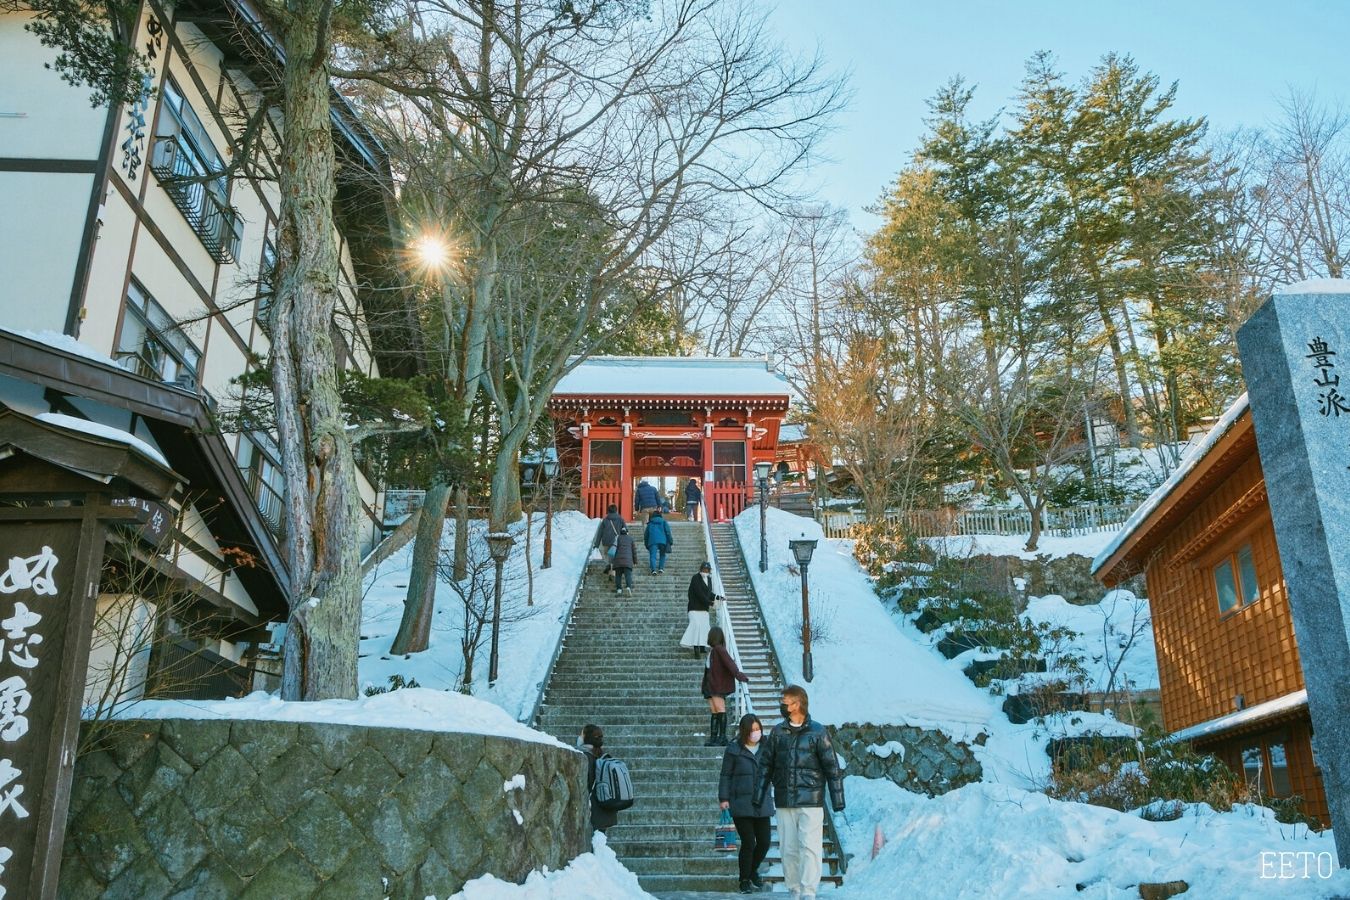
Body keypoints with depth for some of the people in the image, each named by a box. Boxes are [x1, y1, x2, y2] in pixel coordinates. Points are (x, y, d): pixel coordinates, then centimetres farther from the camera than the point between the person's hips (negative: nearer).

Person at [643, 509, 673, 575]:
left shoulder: (650, 523, 18)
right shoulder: (664, 522, 14)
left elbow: (646, 534, 21)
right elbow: (668, 532, 4)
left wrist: (646, 544, 29)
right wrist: (671, 541, 6)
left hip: (652, 541, 0)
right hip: (662, 541, 0)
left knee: (653, 556, -5)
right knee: (662, 555, 18)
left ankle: (653, 569, -24)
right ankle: (661, 568, 2)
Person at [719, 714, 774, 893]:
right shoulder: (734, 749, -4)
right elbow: (726, 775, -1)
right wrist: (724, 798, -6)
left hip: (762, 804, 4)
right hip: (741, 804, -4)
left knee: (764, 842, 5)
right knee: (748, 843, -4)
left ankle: (753, 870, 34)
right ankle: (745, 880, 17)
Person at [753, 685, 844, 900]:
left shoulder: (817, 732, -2)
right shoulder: (777, 732, 7)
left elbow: (832, 766, 0)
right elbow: (765, 765, 12)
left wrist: (838, 801, -2)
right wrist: (758, 797, 8)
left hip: (811, 801, -3)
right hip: (784, 802, 3)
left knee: (809, 847, -9)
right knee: (788, 849, 7)